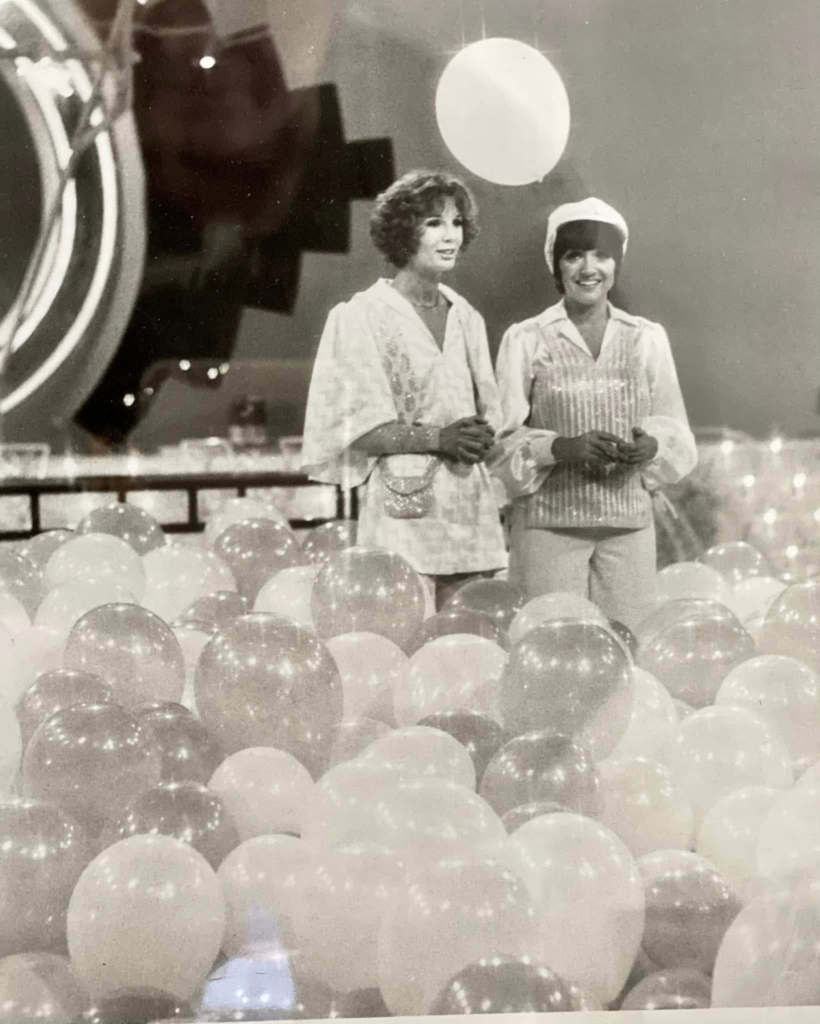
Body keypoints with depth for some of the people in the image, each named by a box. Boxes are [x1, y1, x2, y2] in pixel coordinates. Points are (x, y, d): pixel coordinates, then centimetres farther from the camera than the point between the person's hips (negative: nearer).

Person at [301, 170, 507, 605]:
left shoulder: (465, 317, 15)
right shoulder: (365, 316, -3)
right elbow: (361, 428, -9)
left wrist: (480, 435, -3)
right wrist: (438, 438, -19)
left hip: (468, 507, 5)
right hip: (403, 508, -5)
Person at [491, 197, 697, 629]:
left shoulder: (647, 338, 10)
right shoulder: (525, 341, 2)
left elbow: (675, 430, 12)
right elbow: (503, 440, 0)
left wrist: (650, 446, -10)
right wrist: (561, 447, -17)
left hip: (629, 524, 2)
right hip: (548, 523, -2)